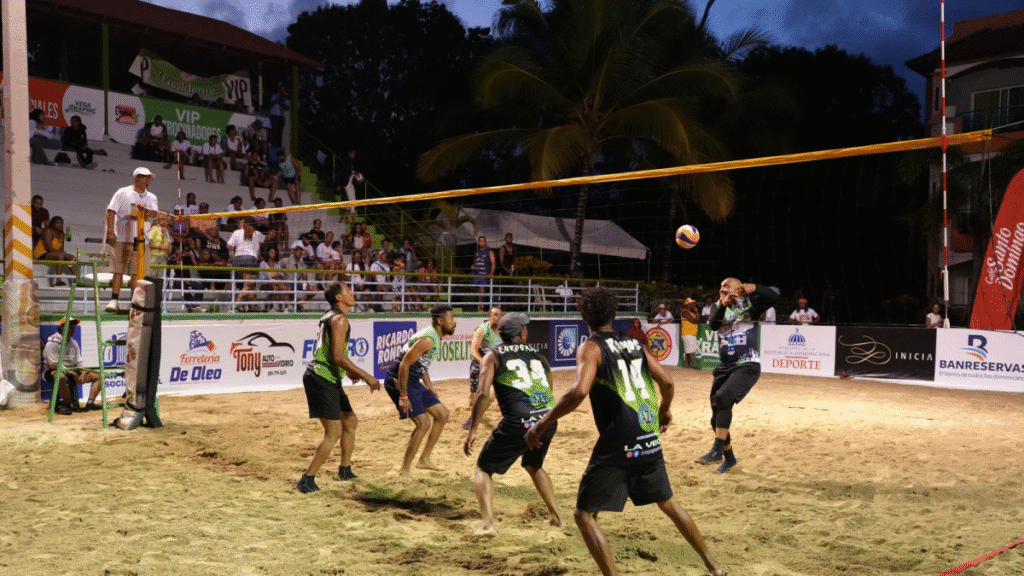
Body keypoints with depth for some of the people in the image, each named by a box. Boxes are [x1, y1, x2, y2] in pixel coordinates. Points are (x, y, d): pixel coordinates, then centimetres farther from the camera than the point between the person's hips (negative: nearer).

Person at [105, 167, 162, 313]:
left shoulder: (151, 197, 14)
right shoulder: (122, 193, 3)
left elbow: (154, 214, -2)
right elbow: (111, 211, -2)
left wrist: (145, 210, -24)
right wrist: (110, 232, -10)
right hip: (121, 238, -3)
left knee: (139, 272, 2)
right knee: (118, 271, -3)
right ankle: (114, 300, -1)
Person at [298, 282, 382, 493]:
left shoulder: (328, 317, 19)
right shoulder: (340, 319, -13)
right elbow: (338, 356, -22)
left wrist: (348, 372, 31)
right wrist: (366, 376, -21)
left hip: (328, 379, 11)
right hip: (322, 379, -11)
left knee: (350, 421, 19)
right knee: (334, 431, -11)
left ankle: (345, 470, 30)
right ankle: (307, 480, -8)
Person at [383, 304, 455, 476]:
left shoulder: (435, 337, 10)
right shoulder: (428, 339, -22)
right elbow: (404, 364, -25)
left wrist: (429, 387, 22)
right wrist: (403, 396, -25)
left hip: (414, 383, 11)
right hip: (400, 382, -11)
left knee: (442, 414, 13)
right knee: (424, 423, -17)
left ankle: (424, 459, 21)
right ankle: (404, 470, -5)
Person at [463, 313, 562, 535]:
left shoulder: (493, 356, 7)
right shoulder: (538, 356, 19)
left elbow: (484, 395, -6)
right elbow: (549, 393, 17)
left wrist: (472, 431, -3)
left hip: (518, 424, -5)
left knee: (483, 469, 13)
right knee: (534, 465, 34)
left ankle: (487, 523, -4)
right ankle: (555, 515, 34)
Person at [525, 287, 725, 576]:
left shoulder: (591, 348, -7)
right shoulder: (634, 343, 11)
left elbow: (579, 392, -23)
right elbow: (667, 383, 12)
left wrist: (542, 424, -16)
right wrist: (664, 410, 32)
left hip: (617, 446, -7)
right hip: (650, 441, 7)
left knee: (585, 514, 4)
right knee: (668, 504, 26)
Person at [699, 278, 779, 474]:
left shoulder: (748, 303, -3)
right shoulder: (719, 306, 11)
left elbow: (774, 297, -20)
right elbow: (713, 325, -10)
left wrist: (753, 288, -37)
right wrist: (723, 305, -26)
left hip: (747, 366, -6)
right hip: (724, 367, 6)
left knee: (722, 397, -30)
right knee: (717, 417, 8)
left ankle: (717, 450, -25)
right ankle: (728, 457, 28)